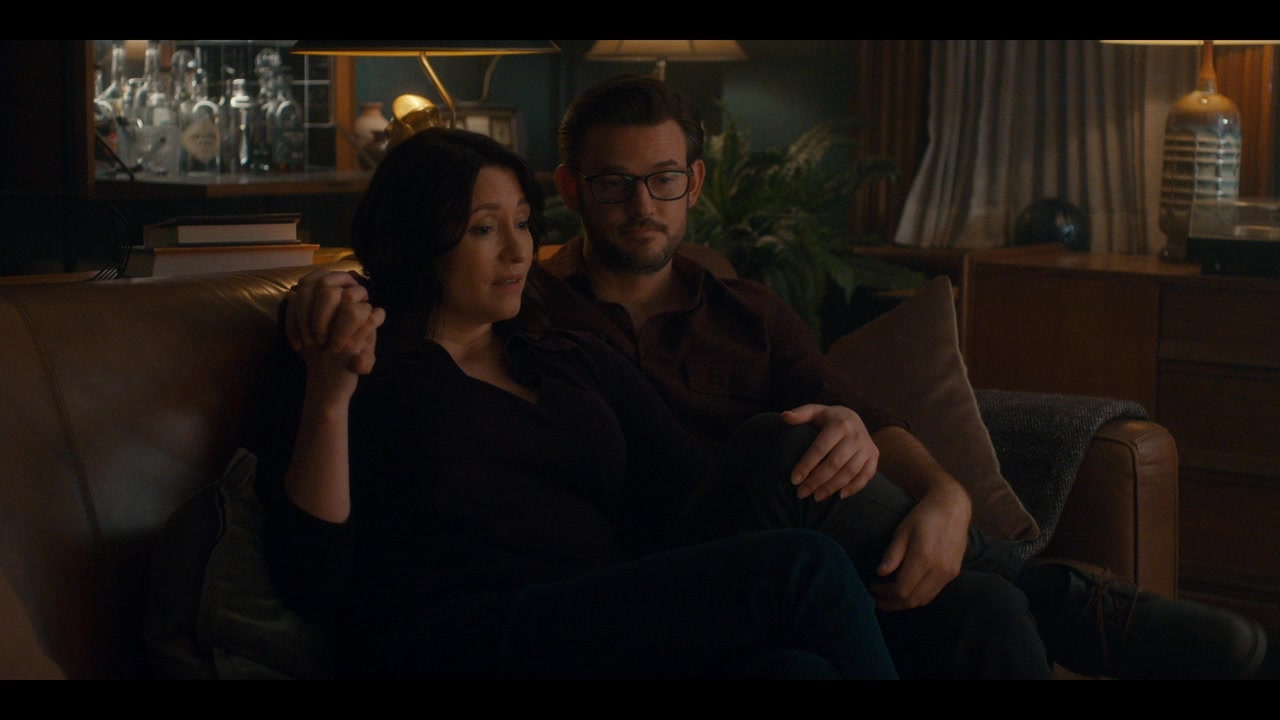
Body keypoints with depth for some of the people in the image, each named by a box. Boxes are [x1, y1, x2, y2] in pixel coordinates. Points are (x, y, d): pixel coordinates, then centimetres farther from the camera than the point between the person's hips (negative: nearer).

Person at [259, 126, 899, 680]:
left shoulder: (582, 364, 28)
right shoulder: (365, 374, 12)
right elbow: (316, 587, 1)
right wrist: (329, 400, -11)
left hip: (613, 638, 5)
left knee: (796, 667, -34)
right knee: (803, 569, -24)